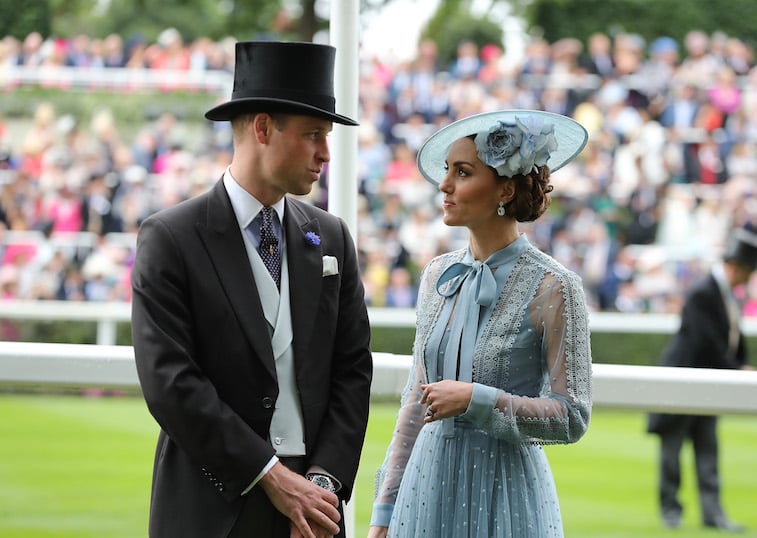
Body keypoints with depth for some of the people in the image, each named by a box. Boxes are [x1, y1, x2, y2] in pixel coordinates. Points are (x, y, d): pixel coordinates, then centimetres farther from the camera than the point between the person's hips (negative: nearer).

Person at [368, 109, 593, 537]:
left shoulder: (553, 288, -10)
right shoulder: (439, 275, 7)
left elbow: (572, 418, -11)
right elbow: (417, 401, 11)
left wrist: (475, 399, -18)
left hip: (505, 496, -5)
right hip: (429, 483, 5)